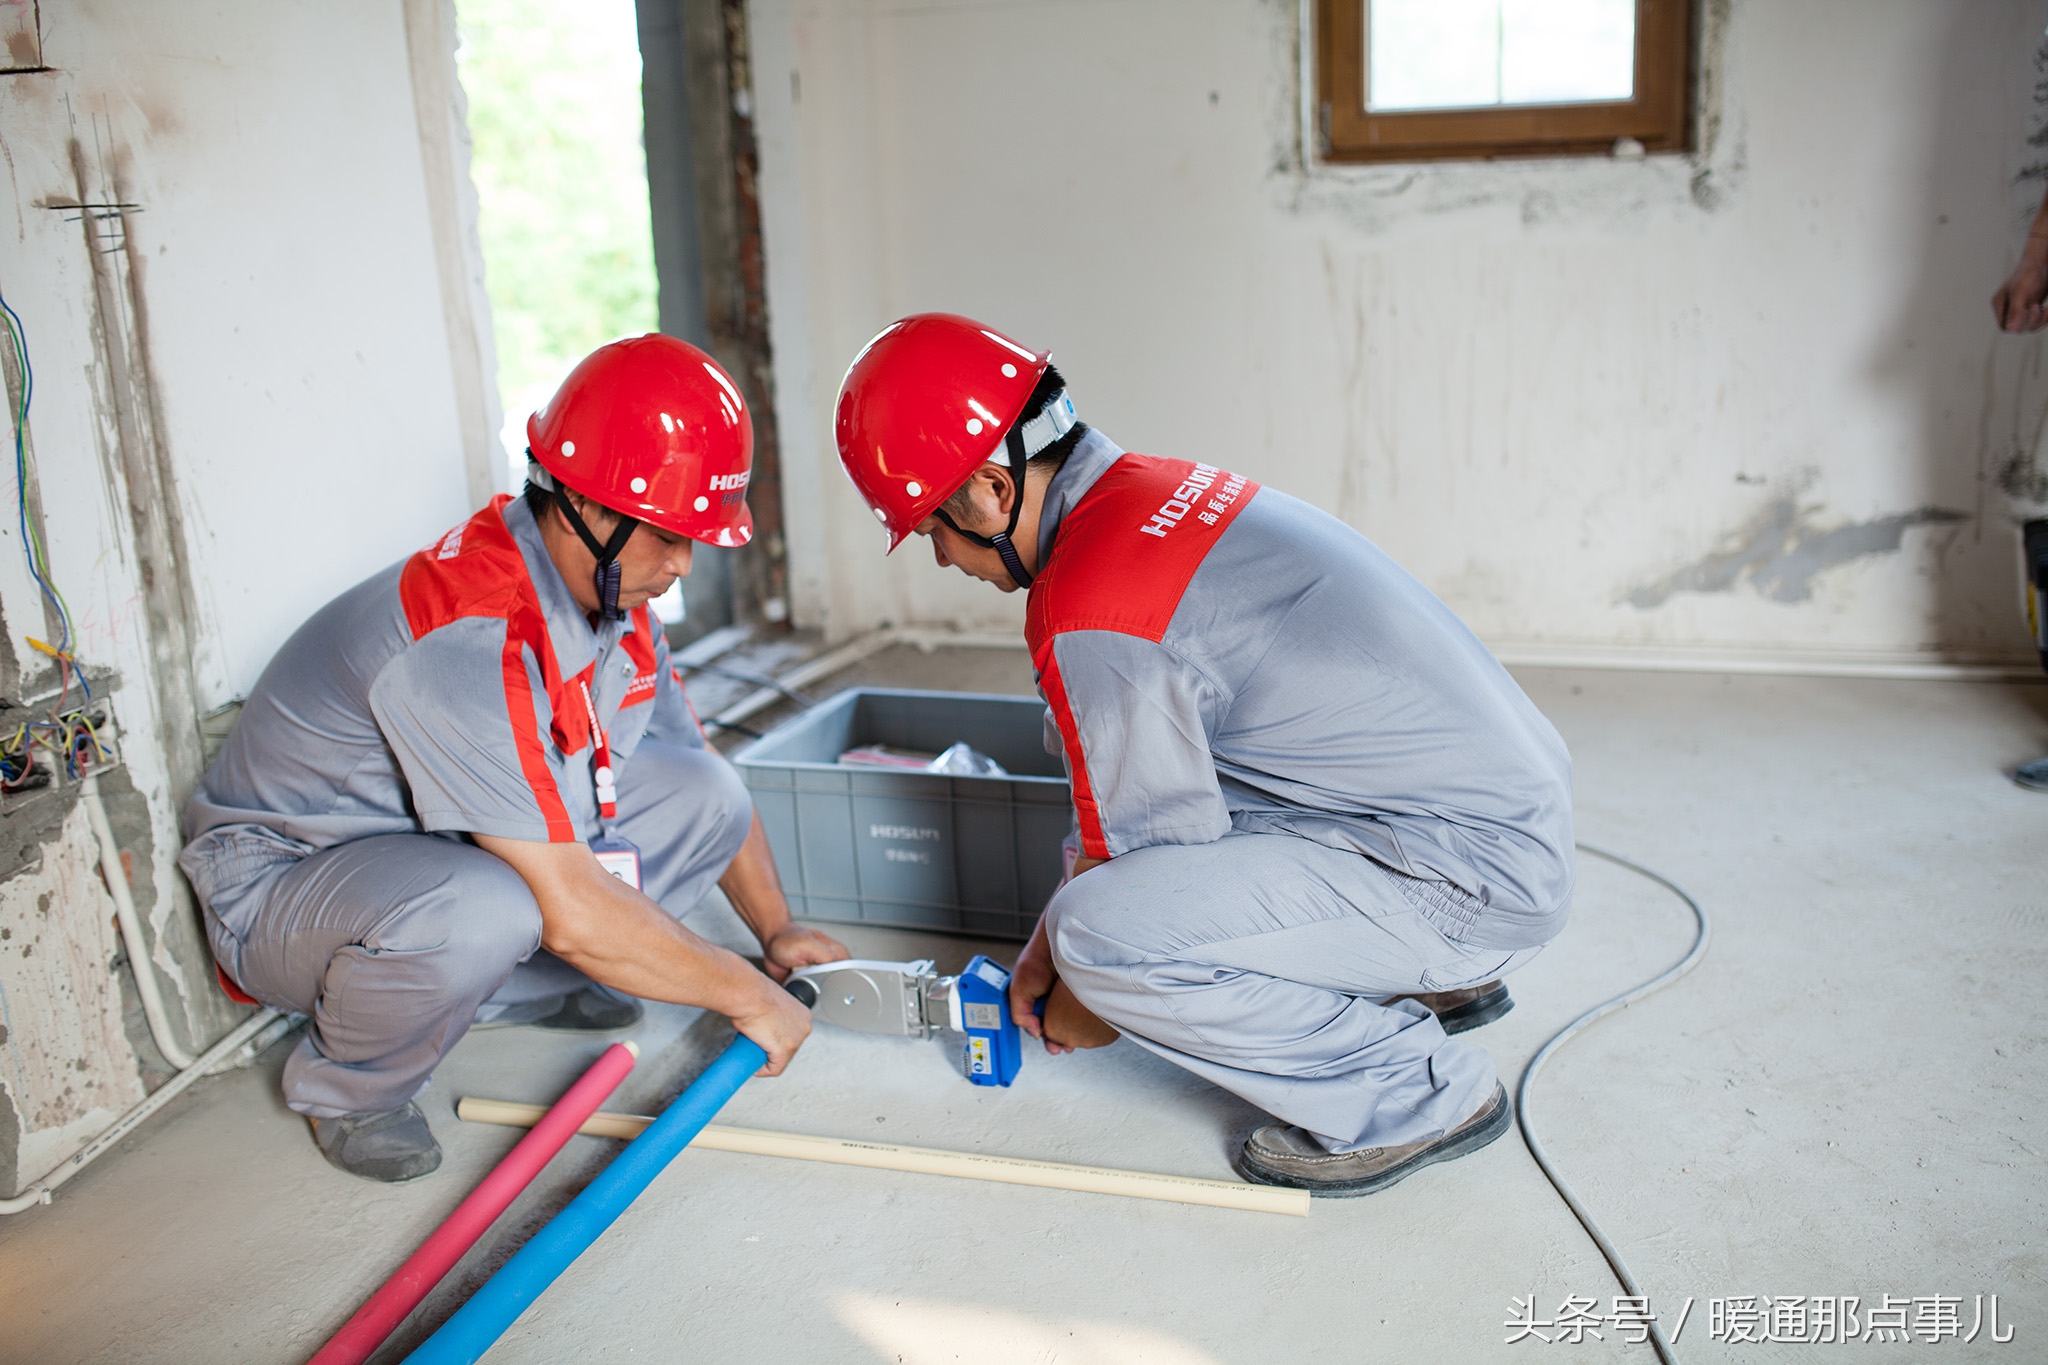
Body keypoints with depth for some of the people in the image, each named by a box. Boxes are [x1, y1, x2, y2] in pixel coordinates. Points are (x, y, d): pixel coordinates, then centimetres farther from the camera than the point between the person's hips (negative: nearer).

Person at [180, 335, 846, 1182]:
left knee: (705, 797, -8)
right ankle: (346, 1086, -8)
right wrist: (747, 997, -22)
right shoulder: (471, 638, -35)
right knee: (478, 910, -41)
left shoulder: (612, 591, -7)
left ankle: (515, 984, 8)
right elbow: (573, 912, -35)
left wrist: (777, 930, 8)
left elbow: (696, 760, 9)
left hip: (448, 851, 8)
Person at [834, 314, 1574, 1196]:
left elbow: (1133, 864, -11)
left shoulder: (1086, 615, -22)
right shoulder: (1157, 489, 9)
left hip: (1474, 885, -10)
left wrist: (1079, 1016, 9)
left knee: (1106, 937, -21)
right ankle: (1428, 982, 21)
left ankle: (1413, 1097, -2)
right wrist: (1048, 941, 22)